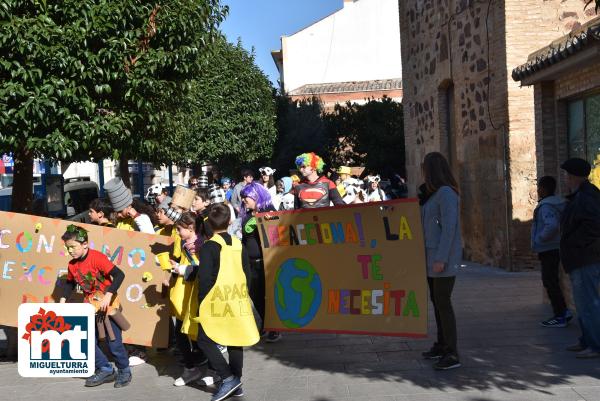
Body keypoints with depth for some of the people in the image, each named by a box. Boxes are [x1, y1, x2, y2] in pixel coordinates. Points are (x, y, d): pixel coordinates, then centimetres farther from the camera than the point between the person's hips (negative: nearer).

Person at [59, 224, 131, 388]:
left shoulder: (97, 258, -21)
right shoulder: (72, 265, 0)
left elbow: (119, 275, -27)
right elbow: (70, 283, 19)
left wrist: (108, 296, -33)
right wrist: (63, 299, 5)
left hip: (108, 305, -6)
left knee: (114, 342, -2)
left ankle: (124, 371, 20)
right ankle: (105, 369, 18)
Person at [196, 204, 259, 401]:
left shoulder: (209, 246, -11)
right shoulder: (239, 245, 6)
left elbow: (205, 278, -15)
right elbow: (247, 274, 10)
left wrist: (201, 302, -5)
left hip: (216, 302, -6)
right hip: (237, 301, 6)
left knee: (205, 340, 4)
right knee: (235, 341, 13)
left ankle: (228, 378, -3)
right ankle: (236, 383, 19)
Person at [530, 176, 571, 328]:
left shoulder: (546, 206, -20)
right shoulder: (558, 203, 11)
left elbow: (552, 225, -35)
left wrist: (540, 238, -22)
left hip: (548, 250, -10)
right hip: (555, 248, 10)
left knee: (550, 282, -3)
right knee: (551, 281, 17)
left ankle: (560, 316, 2)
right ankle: (564, 311, 20)